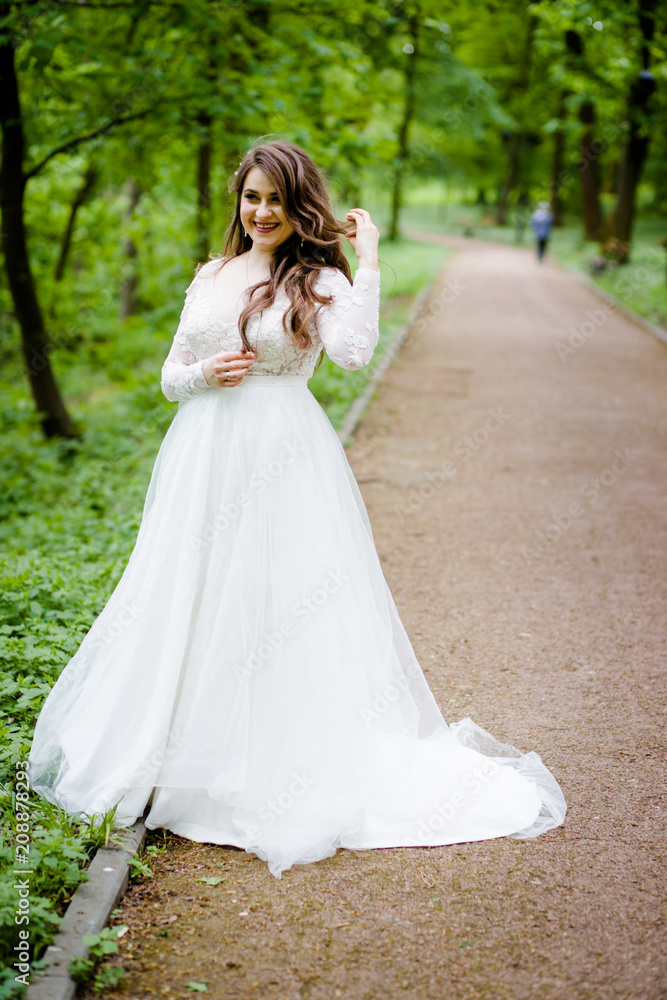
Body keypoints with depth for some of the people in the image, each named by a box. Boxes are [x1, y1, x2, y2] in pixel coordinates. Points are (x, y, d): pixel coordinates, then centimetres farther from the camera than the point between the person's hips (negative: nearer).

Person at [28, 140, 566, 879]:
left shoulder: (319, 280, 0)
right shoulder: (210, 276, 14)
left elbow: (354, 351, -21)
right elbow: (170, 375, 16)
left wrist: (368, 259, -16)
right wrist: (205, 374, -5)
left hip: (284, 462, -5)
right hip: (204, 458, 5)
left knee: (280, 608, -3)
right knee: (191, 607, 7)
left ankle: (286, 766, 9)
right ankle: (187, 754, 22)